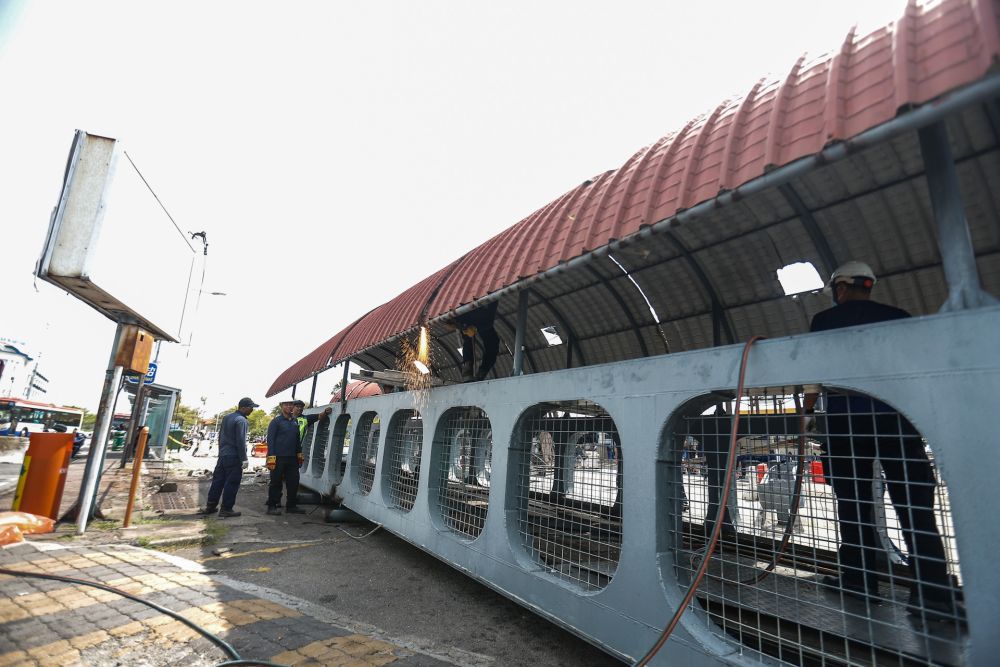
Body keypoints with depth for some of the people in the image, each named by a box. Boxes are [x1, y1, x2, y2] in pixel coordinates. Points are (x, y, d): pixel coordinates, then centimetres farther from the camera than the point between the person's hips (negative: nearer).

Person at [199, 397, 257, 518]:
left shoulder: (226, 417, 13)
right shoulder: (241, 420, -16)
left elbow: (220, 435, 19)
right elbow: (241, 441, -19)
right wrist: (244, 459, -15)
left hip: (222, 454, 9)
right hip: (234, 457, -9)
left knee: (218, 480, 15)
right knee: (231, 483, -2)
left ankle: (210, 506, 21)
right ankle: (226, 509, 2)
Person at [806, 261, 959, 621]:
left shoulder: (825, 321, 3)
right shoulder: (897, 317, 10)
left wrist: (807, 411, 12)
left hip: (844, 419, -2)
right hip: (896, 418, 2)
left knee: (853, 503, 8)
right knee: (915, 506, 4)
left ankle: (859, 580, 16)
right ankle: (932, 594, 3)